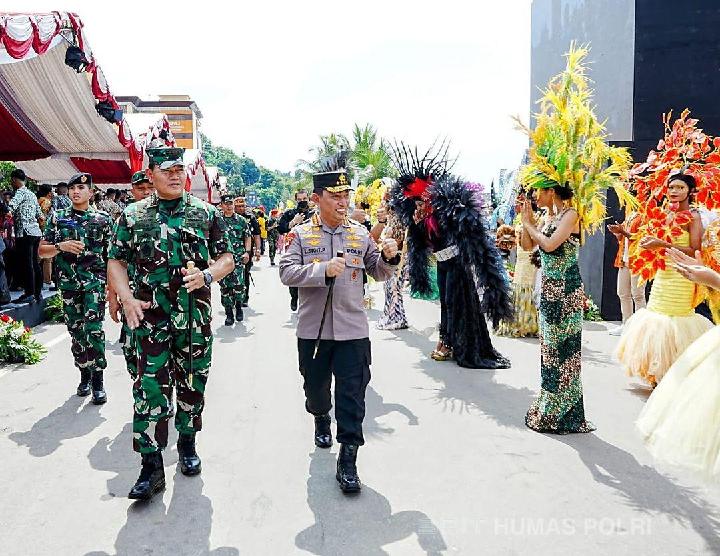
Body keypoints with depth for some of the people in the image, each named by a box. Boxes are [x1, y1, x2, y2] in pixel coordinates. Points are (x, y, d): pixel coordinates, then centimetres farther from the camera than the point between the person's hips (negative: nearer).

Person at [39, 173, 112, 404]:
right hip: (69, 284, 3)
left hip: (95, 282, -3)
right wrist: (61, 246, -12)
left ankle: (98, 381, -4)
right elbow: (42, 250, 9)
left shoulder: (103, 219, 3)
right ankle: (84, 375, 25)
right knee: (75, 330, 9)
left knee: (93, 329, -13)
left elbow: (112, 256, 5)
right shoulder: (58, 218, 8)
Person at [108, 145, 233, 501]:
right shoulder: (133, 215, 5)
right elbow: (116, 261, 7)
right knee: (150, 388, -3)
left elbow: (227, 258, 7)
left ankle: (187, 443, 33)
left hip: (196, 317, 1)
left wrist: (206, 276, -13)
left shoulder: (206, 213, 4)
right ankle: (151, 465, 7)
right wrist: (126, 298, -8)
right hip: (150, 317, -1)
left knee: (193, 383, 12)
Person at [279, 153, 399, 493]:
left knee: (352, 394, -1)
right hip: (313, 329, 0)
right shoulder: (300, 234, -1)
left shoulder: (360, 234, 5)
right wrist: (324, 269, -25)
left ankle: (348, 459, 8)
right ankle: (321, 418, 51)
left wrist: (389, 257, -10)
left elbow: (380, 273, 12)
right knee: (315, 385, 18)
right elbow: (286, 273, -12)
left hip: (353, 330, 0)